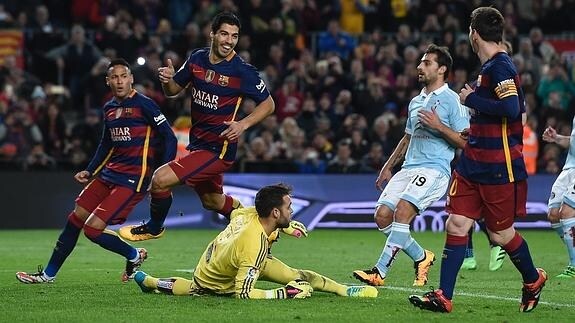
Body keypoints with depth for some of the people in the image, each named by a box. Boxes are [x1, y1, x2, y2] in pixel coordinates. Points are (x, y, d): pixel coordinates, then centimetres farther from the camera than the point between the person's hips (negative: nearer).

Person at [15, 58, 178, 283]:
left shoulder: (144, 105, -11)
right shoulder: (109, 108, 13)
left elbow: (169, 137, -11)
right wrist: (89, 171, 19)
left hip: (132, 180, -8)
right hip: (109, 172, 8)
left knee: (93, 229, -14)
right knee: (75, 220, 8)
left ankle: (134, 256, 10)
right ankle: (48, 274, 20)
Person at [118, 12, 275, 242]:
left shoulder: (243, 71, -17)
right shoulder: (197, 59, 0)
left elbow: (268, 104, -7)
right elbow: (173, 91, 11)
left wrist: (243, 124, -22)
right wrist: (167, 80, -12)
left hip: (219, 148, -7)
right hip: (198, 143, 7)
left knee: (161, 179, -16)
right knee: (212, 201, 24)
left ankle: (153, 228, 10)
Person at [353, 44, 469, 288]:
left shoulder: (452, 101, -2)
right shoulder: (415, 102, 21)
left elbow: (465, 141, -7)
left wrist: (439, 126, -17)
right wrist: (388, 167, 28)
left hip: (434, 169, -8)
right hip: (408, 168, 8)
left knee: (403, 211, -25)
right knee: (382, 216, -6)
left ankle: (380, 272, -26)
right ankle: (421, 257, 13)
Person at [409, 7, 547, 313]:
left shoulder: (500, 66, -16)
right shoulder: (489, 66, 12)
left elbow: (512, 108, -30)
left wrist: (472, 99, -19)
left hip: (499, 169, -9)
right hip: (472, 163, 9)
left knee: (501, 234, 4)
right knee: (456, 224, 0)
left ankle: (533, 279, 29)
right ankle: (443, 297, 0)